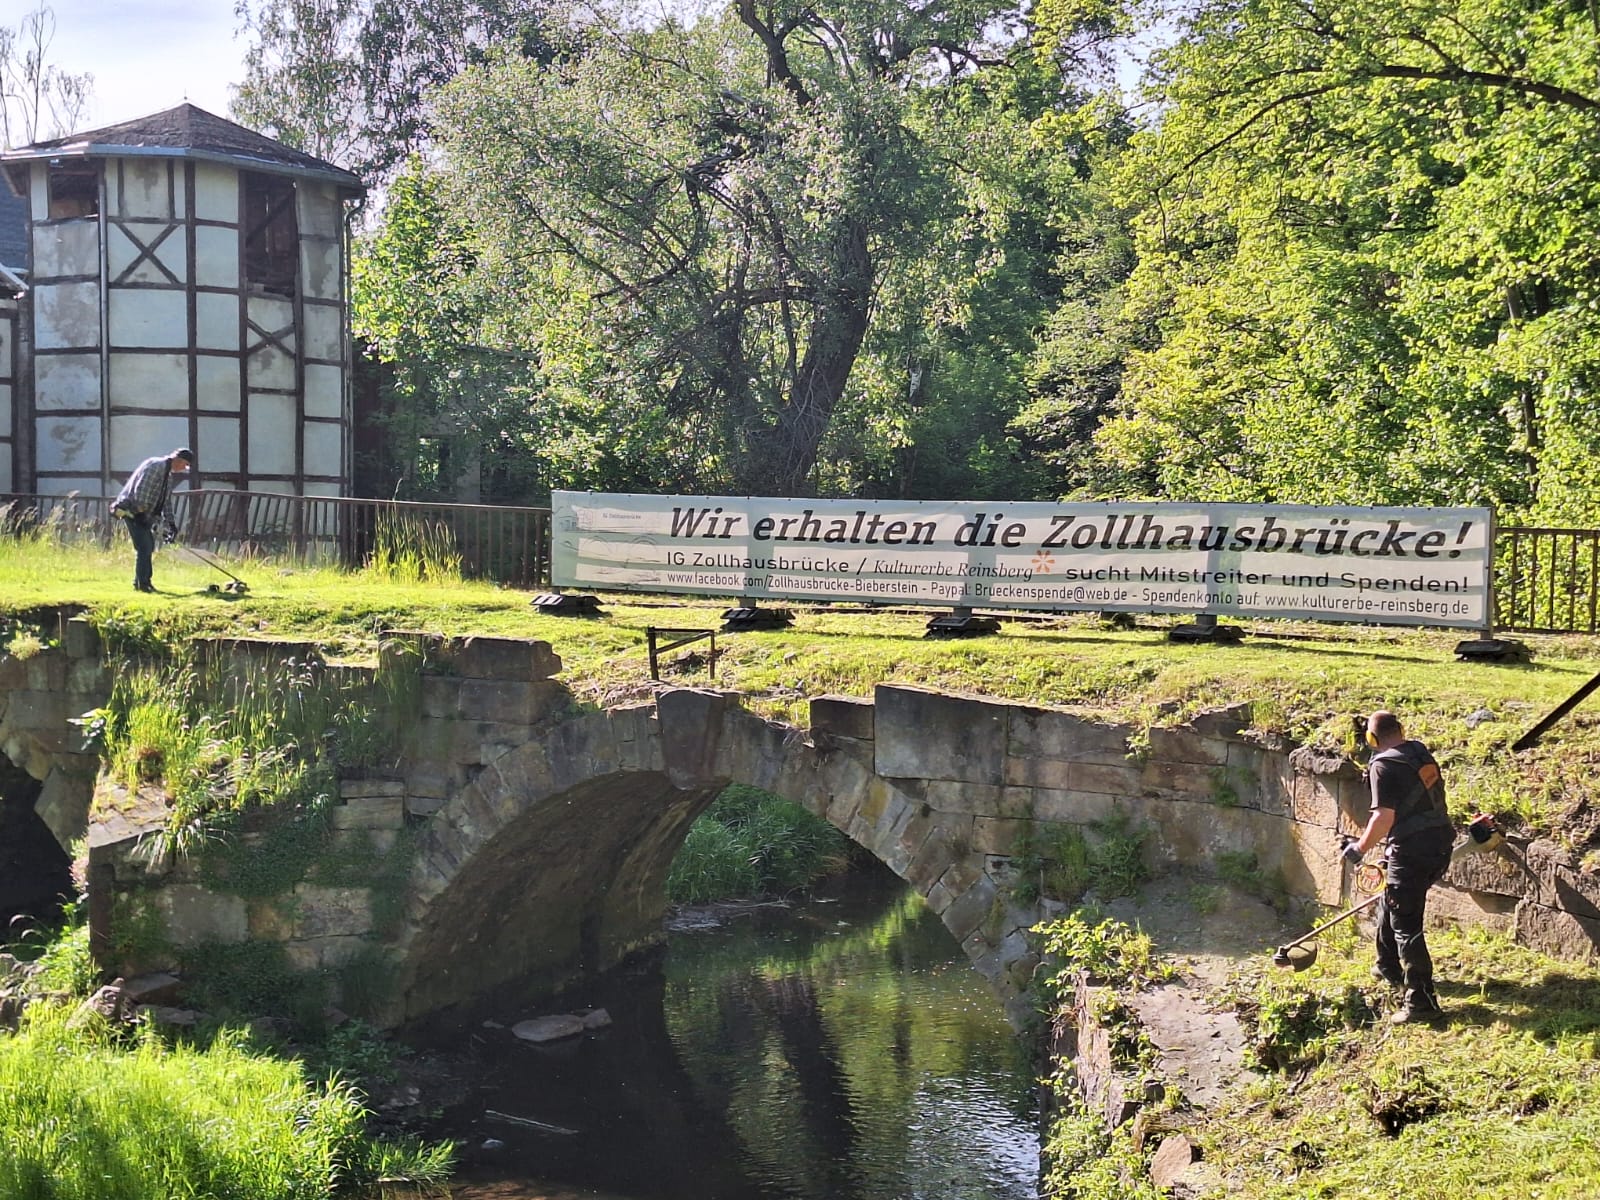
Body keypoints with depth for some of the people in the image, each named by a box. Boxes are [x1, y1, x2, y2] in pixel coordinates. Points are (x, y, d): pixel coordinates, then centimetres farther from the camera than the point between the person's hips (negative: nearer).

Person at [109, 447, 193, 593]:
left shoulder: (168, 474, 15)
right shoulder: (156, 466, -16)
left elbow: (164, 500, 19)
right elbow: (140, 491, -23)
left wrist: (169, 521, 13)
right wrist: (141, 511, -22)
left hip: (142, 514, 10)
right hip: (131, 510, -10)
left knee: (149, 546, 11)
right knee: (144, 547, -12)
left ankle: (141, 581, 19)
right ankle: (142, 584, -6)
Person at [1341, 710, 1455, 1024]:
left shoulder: (1384, 765, -13)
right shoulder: (1421, 754, 11)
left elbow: (1384, 817, -19)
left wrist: (1360, 848, -6)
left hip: (1411, 852, -9)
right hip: (1440, 845, 9)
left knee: (1406, 926, -3)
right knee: (1390, 905, 27)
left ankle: (1421, 1001, -3)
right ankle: (1389, 968, 43)